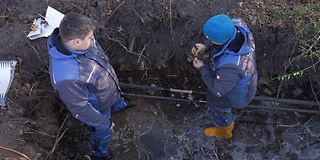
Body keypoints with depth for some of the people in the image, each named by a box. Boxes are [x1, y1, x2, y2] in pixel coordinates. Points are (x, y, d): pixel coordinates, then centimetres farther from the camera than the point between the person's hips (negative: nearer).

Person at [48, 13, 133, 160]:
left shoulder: (72, 38, -27)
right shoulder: (66, 76, -49)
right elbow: (79, 108, -32)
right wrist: (104, 122, -16)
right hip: (98, 106, -6)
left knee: (117, 98, 39)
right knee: (103, 132, 25)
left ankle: (118, 105, 76)